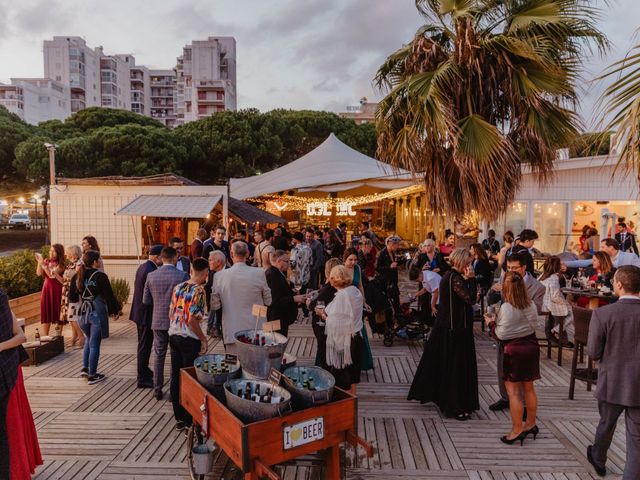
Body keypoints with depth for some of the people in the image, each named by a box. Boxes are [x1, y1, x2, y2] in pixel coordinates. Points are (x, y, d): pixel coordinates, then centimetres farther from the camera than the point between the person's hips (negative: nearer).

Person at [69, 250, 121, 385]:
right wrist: (116, 309, 4)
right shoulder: (100, 276, -14)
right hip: (98, 313, -5)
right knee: (94, 343, 4)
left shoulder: (77, 276, 2)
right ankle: (92, 375, 12)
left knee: (88, 339, 25)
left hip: (82, 313, 5)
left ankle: (85, 368, 21)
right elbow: (109, 296, -11)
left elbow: (72, 297, 6)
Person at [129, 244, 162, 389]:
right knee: (145, 345, 0)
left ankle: (144, 371, 37)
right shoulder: (151, 271, -23)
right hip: (146, 313, -10)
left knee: (143, 344, 22)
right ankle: (143, 378, 9)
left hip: (139, 311, 10)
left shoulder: (142, 267, 8)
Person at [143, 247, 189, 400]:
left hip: (158, 321, 3)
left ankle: (157, 390, 21)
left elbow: (146, 300, 3)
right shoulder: (182, 275, -15)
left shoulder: (151, 276, -4)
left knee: (158, 356, 14)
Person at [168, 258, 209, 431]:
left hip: (174, 336, 7)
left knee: (176, 377, 13)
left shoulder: (178, 287, 6)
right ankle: (189, 420, 14)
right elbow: (192, 320, -21)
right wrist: (203, 339, -11)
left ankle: (179, 418, 25)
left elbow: (171, 314, 11)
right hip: (189, 339, -7)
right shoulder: (199, 291, -16)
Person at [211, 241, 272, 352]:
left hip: (231, 332, 1)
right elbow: (268, 301, 3)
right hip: (255, 330, 0)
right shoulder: (259, 273, -9)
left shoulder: (219, 276, -6)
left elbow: (215, 306, 1)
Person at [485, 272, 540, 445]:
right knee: (528, 388, 18)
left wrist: (491, 323, 3)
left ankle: (517, 431, 8)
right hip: (531, 347, 7)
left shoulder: (506, 308, -19)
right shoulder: (531, 305, 1)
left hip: (514, 351, -7)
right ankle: (531, 424, 31)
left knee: (513, 391, 2)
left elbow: (501, 335, -15)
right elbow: (532, 324, 11)